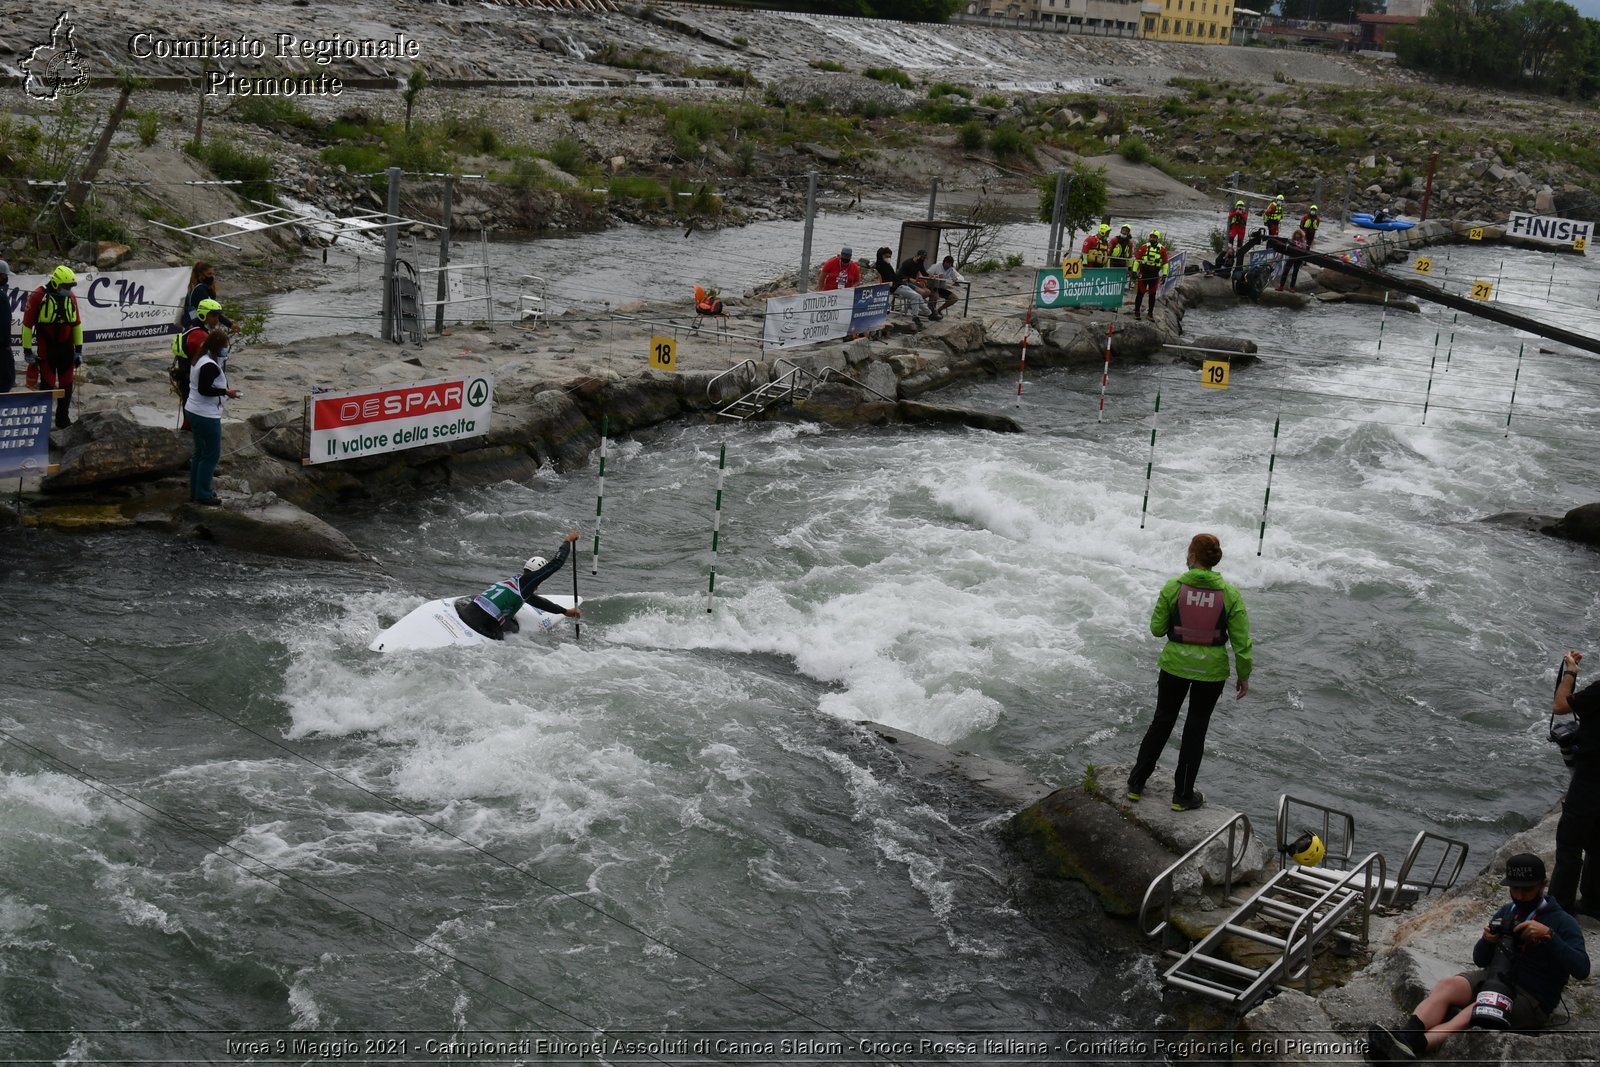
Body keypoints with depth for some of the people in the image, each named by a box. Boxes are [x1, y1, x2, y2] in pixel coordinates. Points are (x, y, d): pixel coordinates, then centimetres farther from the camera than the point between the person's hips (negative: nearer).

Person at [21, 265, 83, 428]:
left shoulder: (71, 298, 4)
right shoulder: (38, 296, -12)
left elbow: (77, 324, 12)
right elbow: (27, 324, -8)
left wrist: (79, 350, 10)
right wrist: (27, 350, -7)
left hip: (67, 348, 5)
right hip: (46, 349, -5)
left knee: (66, 385, 8)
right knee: (47, 385, -2)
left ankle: (63, 418, 19)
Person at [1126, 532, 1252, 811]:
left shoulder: (1173, 588, -13)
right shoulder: (1230, 594, -11)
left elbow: (1157, 629, -5)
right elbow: (1241, 641, -7)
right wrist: (1244, 676, 4)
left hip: (1175, 665, 0)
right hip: (1211, 671, 0)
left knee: (1162, 722, 18)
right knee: (1196, 729, 15)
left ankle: (1136, 783, 28)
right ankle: (1183, 795, 23)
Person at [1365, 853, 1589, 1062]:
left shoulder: (1561, 922, -6)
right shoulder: (1505, 912, 12)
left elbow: (1582, 970, -20)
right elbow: (1481, 960, 15)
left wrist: (1548, 935, -30)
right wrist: (1487, 940, -9)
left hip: (1532, 999, -6)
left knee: (1478, 1009, -34)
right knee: (1447, 985, -25)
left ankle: (1410, 1047, -58)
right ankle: (1401, 1039, -49)